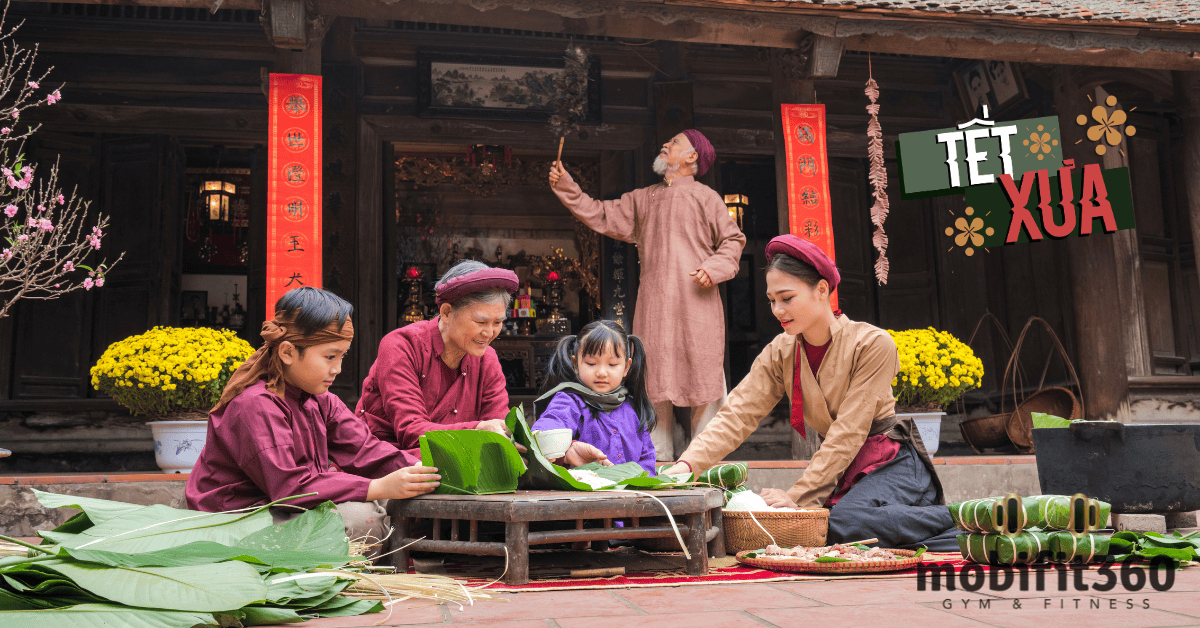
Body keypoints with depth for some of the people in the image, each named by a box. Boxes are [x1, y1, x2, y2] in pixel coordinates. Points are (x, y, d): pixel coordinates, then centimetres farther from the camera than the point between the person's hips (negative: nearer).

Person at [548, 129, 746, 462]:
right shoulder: (643, 199, 20)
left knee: (703, 377, -4)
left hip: (696, 301, -4)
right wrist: (567, 188, 15)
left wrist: (714, 267, -10)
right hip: (654, 305, 4)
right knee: (654, 383, 3)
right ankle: (658, 460, 9)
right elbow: (601, 216, 21)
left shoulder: (704, 197, 6)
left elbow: (732, 239, 6)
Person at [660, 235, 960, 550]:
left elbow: (848, 432, -20)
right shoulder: (780, 353, 0)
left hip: (891, 462, -6)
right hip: (843, 470, 6)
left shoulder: (873, 343, -16)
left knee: (844, 521, -33)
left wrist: (797, 495, -24)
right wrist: (688, 464, -25)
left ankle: (960, 518, -13)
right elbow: (737, 415, -9)